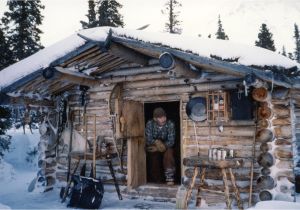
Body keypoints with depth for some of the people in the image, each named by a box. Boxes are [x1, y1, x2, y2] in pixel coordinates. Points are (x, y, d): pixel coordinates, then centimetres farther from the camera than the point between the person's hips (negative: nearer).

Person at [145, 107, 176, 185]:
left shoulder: (170, 124, -20)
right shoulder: (150, 123, -18)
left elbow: (171, 142, -21)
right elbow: (148, 140, -20)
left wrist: (159, 147, -31)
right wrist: (156, 142, -39)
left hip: (167, 147, -1)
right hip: (153, 147, 2)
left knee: (168, 152, -28)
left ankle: (170, 178, -21)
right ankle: (156, 179, 0)